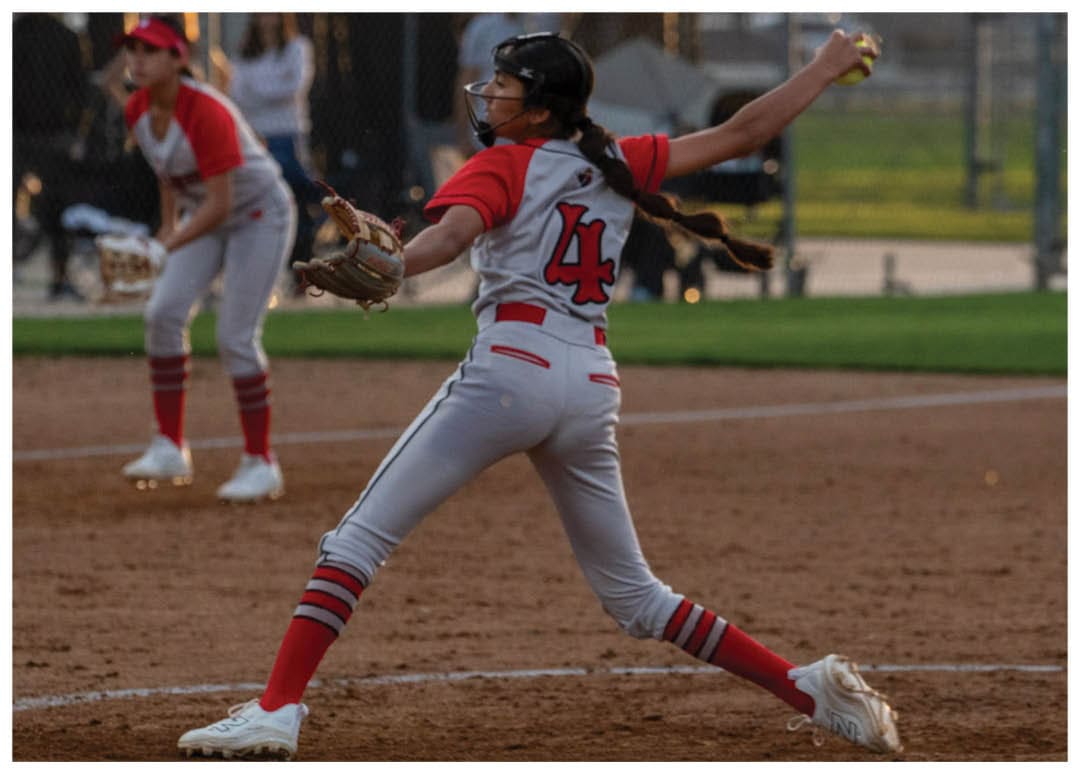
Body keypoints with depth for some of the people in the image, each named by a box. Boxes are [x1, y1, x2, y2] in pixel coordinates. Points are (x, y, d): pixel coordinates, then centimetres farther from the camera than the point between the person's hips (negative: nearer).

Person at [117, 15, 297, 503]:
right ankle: (169, 448, -3)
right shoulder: (137, 111, -8)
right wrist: (168, 223, 14)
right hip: (206, 215, 7)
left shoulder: (207, 113, -32)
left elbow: (221, 205, -32)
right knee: (163, 313, -9)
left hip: (260, 212, -7)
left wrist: (166, 247, -34)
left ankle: (260, 463, -1)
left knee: (236, 337, -12)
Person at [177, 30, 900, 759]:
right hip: (594, 388, 6)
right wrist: (827, 67, 31)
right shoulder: (621, 163, 17)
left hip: (511, 365, -6)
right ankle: (810, 688, 10)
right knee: (634, 594, 18)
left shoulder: (502, 166, 4)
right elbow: (740, 135, 19)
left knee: (358, 538, -4)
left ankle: (277, 708, -17)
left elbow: (451, 234, -17)